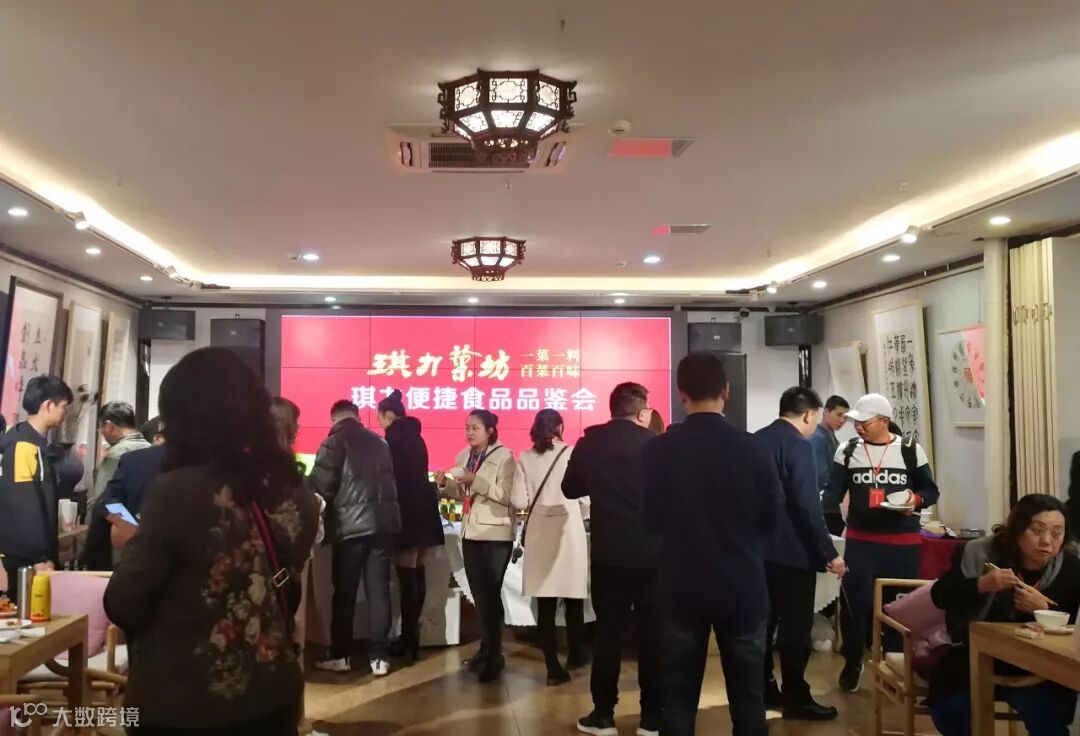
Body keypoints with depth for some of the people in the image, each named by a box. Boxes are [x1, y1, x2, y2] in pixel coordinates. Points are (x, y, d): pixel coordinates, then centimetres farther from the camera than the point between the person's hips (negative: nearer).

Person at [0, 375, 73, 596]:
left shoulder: (37, 444, 13)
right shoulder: (23, 446, -17)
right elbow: (24, 507, -21)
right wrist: (40, 557, -19)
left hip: (37, 555, 9)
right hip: (25, 560, -9)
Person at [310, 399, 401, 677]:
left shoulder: (335, 442, -1)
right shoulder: (379, 442, 16)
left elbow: (321, 484, -7)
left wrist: (321, 505, 12)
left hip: (350, 524, -4)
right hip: (382, 522, 4)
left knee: (344, 592, 7)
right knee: (379, 591, 6)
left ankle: (340, 656, 15)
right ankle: (379, 657, 7)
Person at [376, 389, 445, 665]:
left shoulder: (394, 438, -10)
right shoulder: (414, 436, 15)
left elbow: (392, 477, -11)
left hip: (406, 512, -8)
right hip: (422, 510, 8)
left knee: (406, 576, -6)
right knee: (416, 574, 11)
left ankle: (409, 641, -4)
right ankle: (412, 636, 17)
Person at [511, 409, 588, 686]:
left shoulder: (525, 459, 1)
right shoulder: (571, 454, -5)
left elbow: (519, 500, -2)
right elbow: (585, 497, -3)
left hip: (538, 533, 2)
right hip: (569, 530, -1)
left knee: (545, 602, 4)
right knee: (572, 597, 14)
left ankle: (553, 667, 6)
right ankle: (575, 655, 29)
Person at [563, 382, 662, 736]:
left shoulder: (590, 443, -3)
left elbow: (570, 489, 8)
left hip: (608, 553, 1)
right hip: (651, 553, -1)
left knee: (608, 632, 10)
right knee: (653, 633, 8)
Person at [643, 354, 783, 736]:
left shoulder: (658, 449, -11)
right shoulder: (753, 447, -12)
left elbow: (651, 518, -2)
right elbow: (772, 517, -2)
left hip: (682, 587, 0)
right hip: (742, 586, 0)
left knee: (678, 697, 11)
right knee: (747, 695, 13)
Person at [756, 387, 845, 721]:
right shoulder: (798, 445, -16)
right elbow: (808, 505, -21)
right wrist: (829, 552, -16)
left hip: (760, 547, 8)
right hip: (793, 551, -8)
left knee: (764, 621, 15)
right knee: (795, 627, 2)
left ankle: (763, 690, 24)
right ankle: (796, 699, 10)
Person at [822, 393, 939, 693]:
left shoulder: (911, 450, 0)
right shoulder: (847, 450, 2)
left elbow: (931, 491, 6)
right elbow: (833, 492, 0)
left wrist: (916, 499, -17)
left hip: (903, 542, 0)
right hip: (860, 540, 1)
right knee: (855, 603, 0)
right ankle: (852, 665, 21)